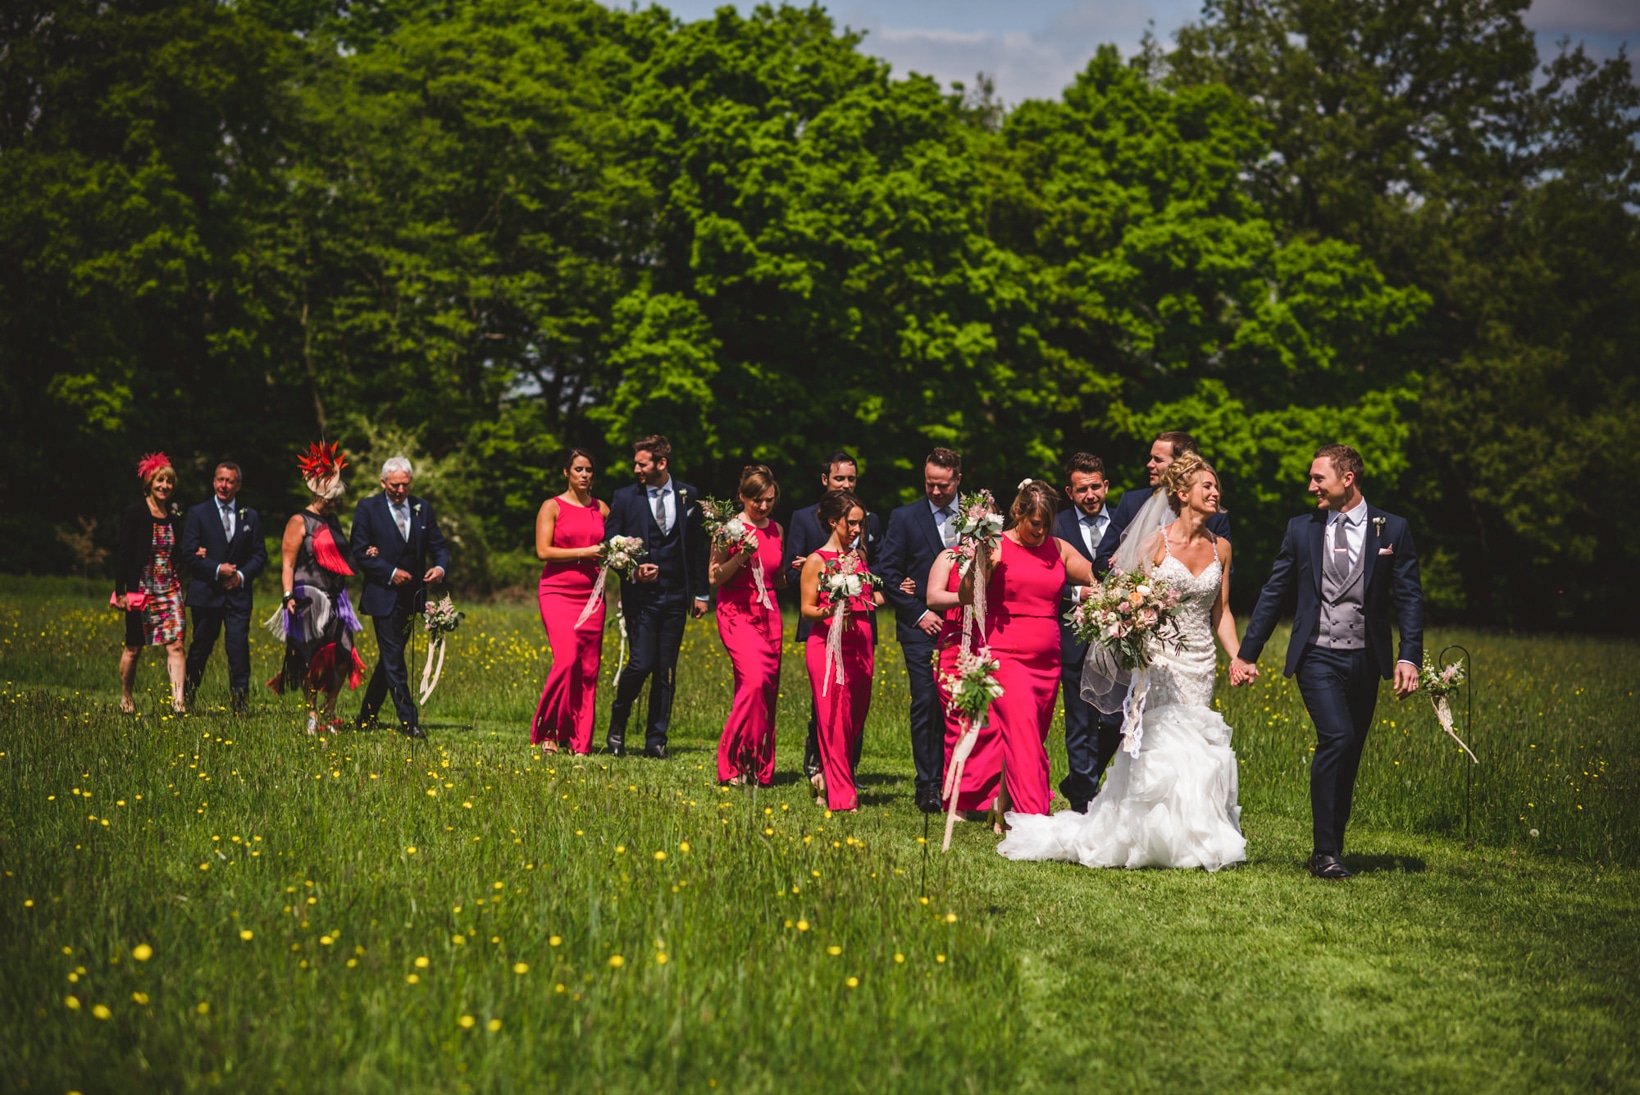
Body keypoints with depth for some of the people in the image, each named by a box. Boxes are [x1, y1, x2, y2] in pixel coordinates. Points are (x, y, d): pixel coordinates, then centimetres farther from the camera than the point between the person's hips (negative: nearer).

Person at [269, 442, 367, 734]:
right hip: (309, 600, -6)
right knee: (312, 661, -3)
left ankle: (329, 711, 14)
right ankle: (312, 715, 8)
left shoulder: (332, 521, 18)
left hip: (335, 600, 6)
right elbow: (287, 563, -8)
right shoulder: (299, 522, -3)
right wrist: (288, 596, -18)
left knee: (342, 660, -1)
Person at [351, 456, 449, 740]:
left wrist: (440, 567, -13)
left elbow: (437, 546, 9)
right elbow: (360, 552, -5)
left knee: (389, 659, 12)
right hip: (383, 596, -5)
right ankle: (409, 722, -9)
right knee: (394, 661, -9)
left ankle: (366, 717, 24)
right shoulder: (367, 508, -2)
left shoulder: (422, 508, 9)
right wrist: (390, 573, -15)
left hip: (411, 597, 5)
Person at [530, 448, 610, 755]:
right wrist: (584, 552, -12)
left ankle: (579, 740, 5)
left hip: (591, 594, 4)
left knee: (588, 667, -1)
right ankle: (548, 731, -4)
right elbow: (543, 551, -6)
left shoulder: (601, 509, 13)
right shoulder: (552, 507, 2)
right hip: (558, 592, -4)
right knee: (567, 659, -18)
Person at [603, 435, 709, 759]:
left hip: (675, 596, 2)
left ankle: (656, 741, 10)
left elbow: (697, 546, 12)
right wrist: (633, 570, -14)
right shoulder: (625, 498, 1)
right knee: (642, 663, -13)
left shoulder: (688, 496, 6)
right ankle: (618, 723, 11)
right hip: (640, 594, -2)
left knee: (666, 671, 3)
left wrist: (701, 592, 10)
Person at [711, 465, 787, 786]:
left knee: (767, 690, 1)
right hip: (737, 613, -6)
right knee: (754, 681, -23)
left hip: (768, 614, 6)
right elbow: (714, 578, -6)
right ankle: (733, 762, -14)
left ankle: (760, 768, 10)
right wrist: (741, 557, -19)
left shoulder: (776, 530, 12)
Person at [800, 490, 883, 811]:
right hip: (828, 647, -6)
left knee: (855, 720, 6)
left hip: (860, 646, 6)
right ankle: (841, 795, -4)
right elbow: (806, 609, -4)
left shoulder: (859, 556, 14)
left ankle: (827, 776, 23)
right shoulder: (817, 561, -3)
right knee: (835, 722, -7)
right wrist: (826, 612, -23)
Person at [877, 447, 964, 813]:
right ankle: (928, 787, 0)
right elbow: (888, 573, 2)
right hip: (922, 628, -1)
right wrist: (919, 613, -5)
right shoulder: (905, 518, 5)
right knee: (926, 706, -6)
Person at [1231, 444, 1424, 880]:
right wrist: (1246, 654, 8)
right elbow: (1273, 594, 10)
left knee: (1348, 757, 7)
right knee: (1337, 738, -20)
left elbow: (1409, 598, 1)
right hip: (1317, 656, -1)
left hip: (1364, 660, 2)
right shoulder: (1302, 529, 6)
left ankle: (1332, 847, 19)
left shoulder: (1393, 530, 3)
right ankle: (1325, 852, -16)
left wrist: (1410, 656, -11)